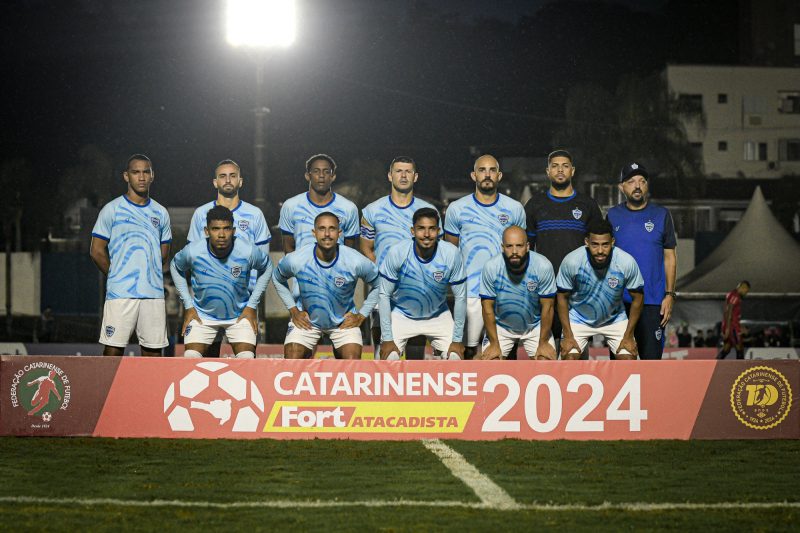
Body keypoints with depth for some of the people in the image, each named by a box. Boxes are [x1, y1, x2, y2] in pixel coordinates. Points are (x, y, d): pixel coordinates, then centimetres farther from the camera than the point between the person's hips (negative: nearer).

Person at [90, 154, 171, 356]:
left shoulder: (161, 213, 14)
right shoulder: (112, 209, 2)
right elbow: (97, 251, 3)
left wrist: (152, 279, 11)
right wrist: (117, 277, 6)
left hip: (154, 294, 4)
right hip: (120, 294, -4)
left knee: (153, 351, 3)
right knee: (113, 351, -7)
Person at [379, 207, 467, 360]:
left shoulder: (451, 254, -21)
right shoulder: (397, 253, -24)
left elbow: (460, 297, -10)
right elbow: (385, 295, -14)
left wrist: (457, 339, -9)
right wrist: (387, 338, -15)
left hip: (438, 317, 2)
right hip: (401, 315, -1)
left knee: (455, 357, -11)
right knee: (389, 358, -18)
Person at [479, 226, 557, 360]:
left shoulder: (543, 266, -24)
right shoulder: (491, 267, -23)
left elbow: (547, 307, -15)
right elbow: (488, 307, -14)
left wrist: (543, 343, -10)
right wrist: (494, 344, -11)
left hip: (535, 326, 0)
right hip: (501, 326, 0)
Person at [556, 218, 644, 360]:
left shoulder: (627, 262, -26)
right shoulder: (571, 261, -27)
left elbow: (637, 298, -11)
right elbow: (562, 297, -12)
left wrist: (628, 337, -9)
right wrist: (568, 336, -13)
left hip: (614, 319, 1)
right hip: (579, 318, -1)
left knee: (629, 358, -12)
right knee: (569, 357, -16)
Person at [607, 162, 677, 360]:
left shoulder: (661, 215, 5)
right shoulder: (613, 216, 8)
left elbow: (670, 257, 6)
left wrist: (669, 295, -3)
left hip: (652, 301, -1)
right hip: (618, 300, 1)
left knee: (651, 356, -4)